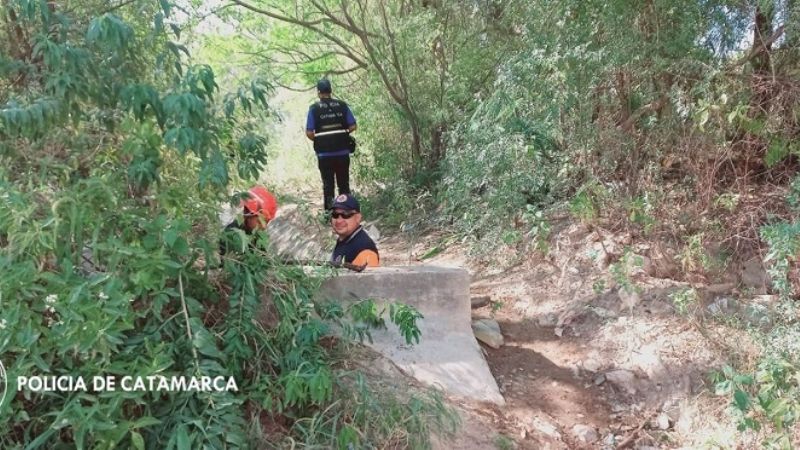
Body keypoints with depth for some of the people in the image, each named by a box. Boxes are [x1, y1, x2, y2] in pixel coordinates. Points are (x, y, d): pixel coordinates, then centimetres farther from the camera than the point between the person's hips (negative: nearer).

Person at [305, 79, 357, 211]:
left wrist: (317, 140, 11)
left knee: (328, 184, 7)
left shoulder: (314, 108, -6)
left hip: (324, 154, -1)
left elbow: (309, 133, -8)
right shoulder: (342, 105, -1)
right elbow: (353, 126, -1)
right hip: (342, 152, 2)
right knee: (344, 184, 12)